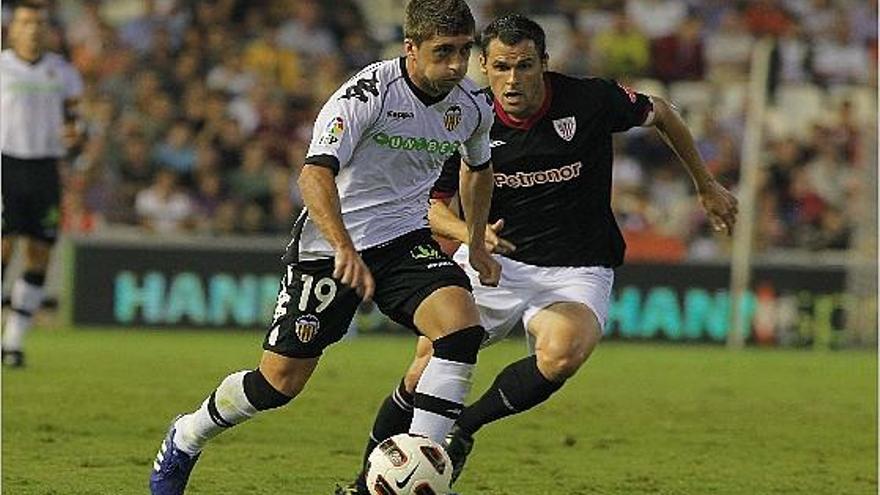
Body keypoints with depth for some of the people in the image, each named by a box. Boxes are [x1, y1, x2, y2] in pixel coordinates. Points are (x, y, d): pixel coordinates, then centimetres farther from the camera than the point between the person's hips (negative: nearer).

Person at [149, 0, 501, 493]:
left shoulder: (472, 107, -1)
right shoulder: (369, 93, -22)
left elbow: (479, 166, 25)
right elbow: (315, 174, -34)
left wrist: (477, 244, 25)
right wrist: (345, 250, -48)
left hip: (406, 240, 5)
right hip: (329, 245, -5)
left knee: (463, 328, -24)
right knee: (280, 381, 0)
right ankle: (184, 440, 29)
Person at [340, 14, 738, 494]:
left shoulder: (591, 100, -15)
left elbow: (661, 114, 5)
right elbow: (433, 202, 3)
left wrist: (707, 188, 14)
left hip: (576, 271, -2)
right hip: (493, 258, 2)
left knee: (561, 355, -33)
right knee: (432, 356, -11)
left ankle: (464, 427, -12)